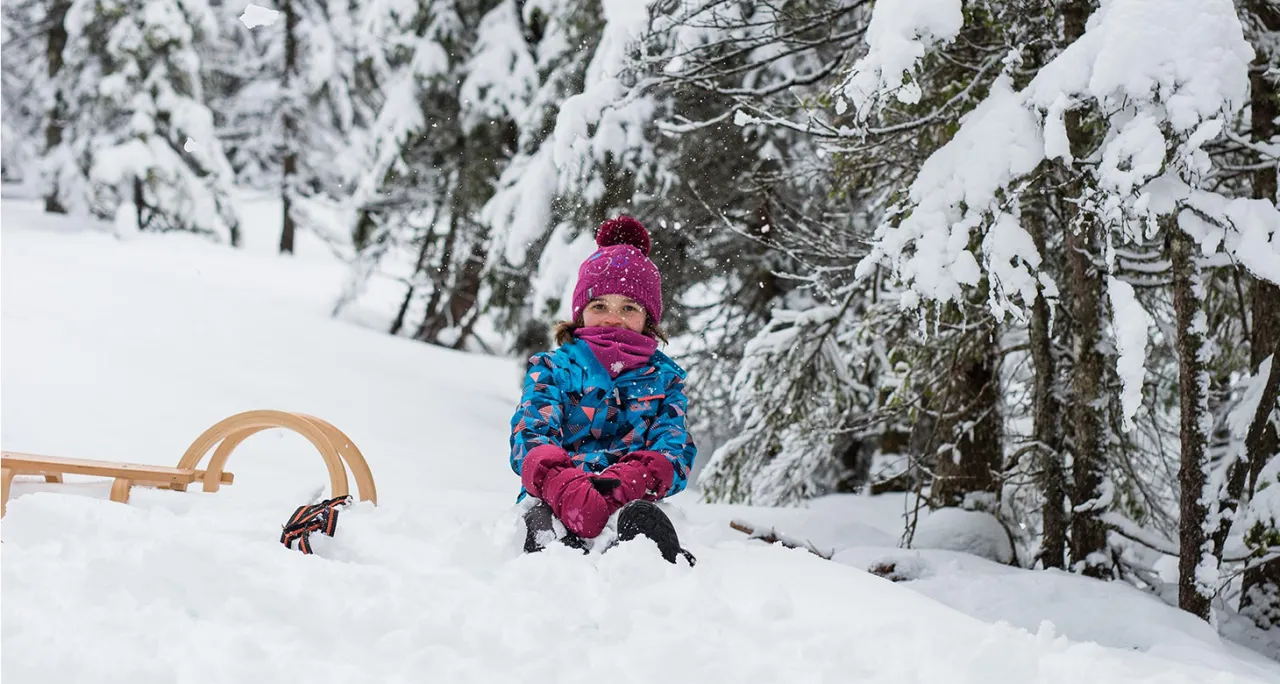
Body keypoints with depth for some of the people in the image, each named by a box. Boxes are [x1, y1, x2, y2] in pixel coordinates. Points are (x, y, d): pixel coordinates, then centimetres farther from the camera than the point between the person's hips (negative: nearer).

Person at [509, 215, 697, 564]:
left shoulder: (665, 378, 25)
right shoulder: (551, 368, 21)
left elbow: (675, 451, 7)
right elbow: (530, 437, 2)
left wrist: (622, 485, -20)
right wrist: (569, 490, -25)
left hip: (630, 500, 1)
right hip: (554, 500, -1)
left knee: (641, 516, -38)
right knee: (539, 518, -40)